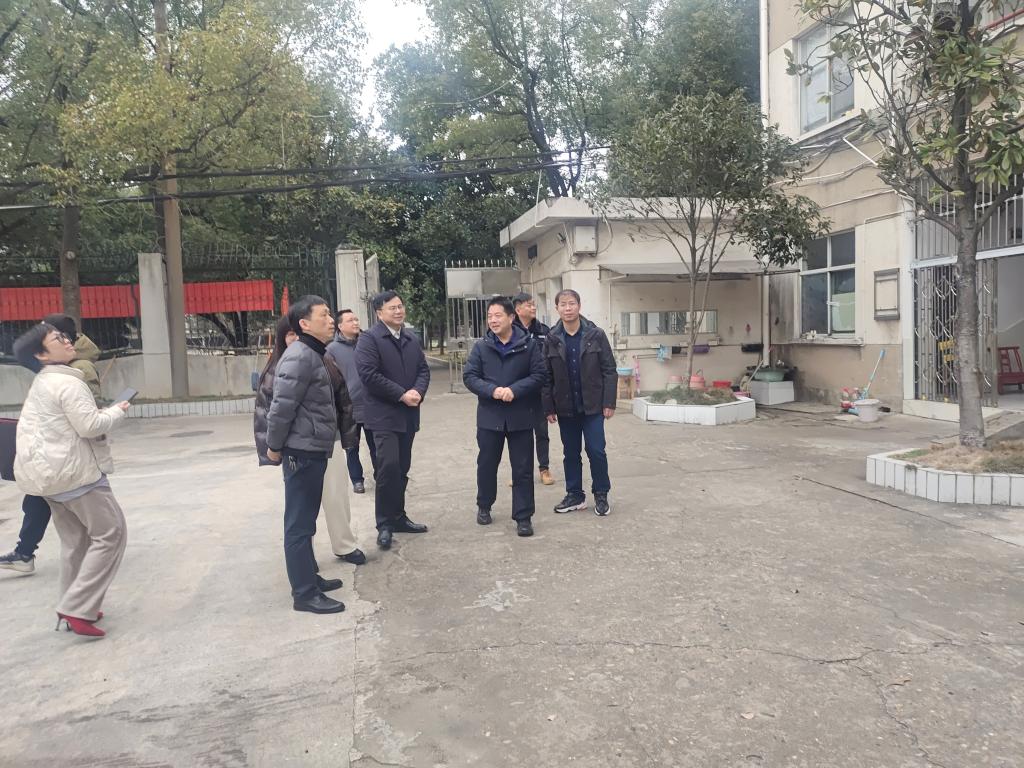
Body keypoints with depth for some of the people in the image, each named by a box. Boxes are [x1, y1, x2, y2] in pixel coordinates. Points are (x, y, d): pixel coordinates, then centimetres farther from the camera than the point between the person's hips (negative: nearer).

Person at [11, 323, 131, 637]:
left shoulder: (42, 383, 16)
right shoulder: (68, 382, -16)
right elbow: (90, 426, -21)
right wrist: (117, 411, -5)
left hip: (48, 470, 10)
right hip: (73, 470, -10)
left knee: (75, 539, 16)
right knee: (110, 533, -4)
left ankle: (73, 609, 21)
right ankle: (77, 609, -7)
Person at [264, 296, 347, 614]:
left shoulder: (313, 355, 15)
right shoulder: (300, 357, -18)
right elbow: (282, 406, -21)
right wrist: (275, 447, -11)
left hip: (313, 450, 10)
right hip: (302, 451, -10)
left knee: (306, 520, 18)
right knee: (299, 524, -2)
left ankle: (310, 577, 30)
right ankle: (305, 593, 5)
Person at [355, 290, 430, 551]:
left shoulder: (411, 339, 15)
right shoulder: (369, 338, -8)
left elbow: (423, 369, 14)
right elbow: (369, 374, -18)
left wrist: (418, 391, -8)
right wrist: (401, 395, -17)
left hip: (408, 415, 7)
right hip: (384, 415, -7)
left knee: (402, 469, 12)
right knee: (389, 467, -12)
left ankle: (398, 517, 23)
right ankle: (384, 525, -1)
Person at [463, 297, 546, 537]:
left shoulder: (529, 344, -4)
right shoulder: (481, 347, 2)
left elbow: (539, 375, -6)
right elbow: (469, 376, -2)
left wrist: (514, 390, -20)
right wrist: (493, 390, -18)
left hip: (521, 416, -2)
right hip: (489, 416, 2)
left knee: (523, 469, 3)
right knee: (486, 464, 15)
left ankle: (523, 517, 13)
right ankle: (484, 506, 36)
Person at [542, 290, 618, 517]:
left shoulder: (596, 335, -4)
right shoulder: (551, 340, 0)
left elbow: (609, 370, -3)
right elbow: (546, 376, 3)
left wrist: (609, 402, -8)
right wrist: (548, 408, -1)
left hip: (592, 406, -2)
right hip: (565, 408, 2)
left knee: (596, 451, 0)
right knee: (571, 453, 11)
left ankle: (601, 495, 16)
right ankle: (574, 495, 23)